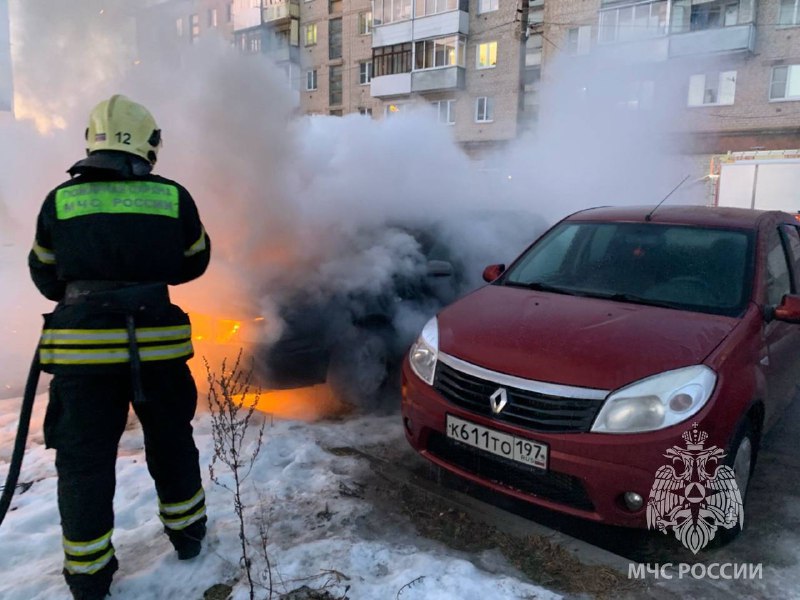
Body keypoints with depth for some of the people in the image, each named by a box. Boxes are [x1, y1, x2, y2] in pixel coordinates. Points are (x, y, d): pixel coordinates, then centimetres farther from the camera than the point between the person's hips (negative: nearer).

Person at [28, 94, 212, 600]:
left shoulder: (60, 200, 0)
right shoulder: (173, 196, -1)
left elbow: (46, 277, 11)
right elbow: (194, 262, 12)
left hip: (83, 346, 0)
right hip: (156, 344, 1)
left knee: (84, 458, 12)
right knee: (172, 442, 20)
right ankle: (188, 535, 36)